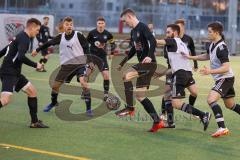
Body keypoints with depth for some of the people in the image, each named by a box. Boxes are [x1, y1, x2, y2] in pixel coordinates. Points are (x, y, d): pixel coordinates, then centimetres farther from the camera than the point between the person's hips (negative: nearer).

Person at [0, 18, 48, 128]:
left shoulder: (20, 37, 17)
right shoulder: (24, 38, -14)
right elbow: (21, 57, -28)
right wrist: (35, 65, -17)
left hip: (15, 73, 11)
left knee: (32, 91, 13)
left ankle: (34, 122, 18)